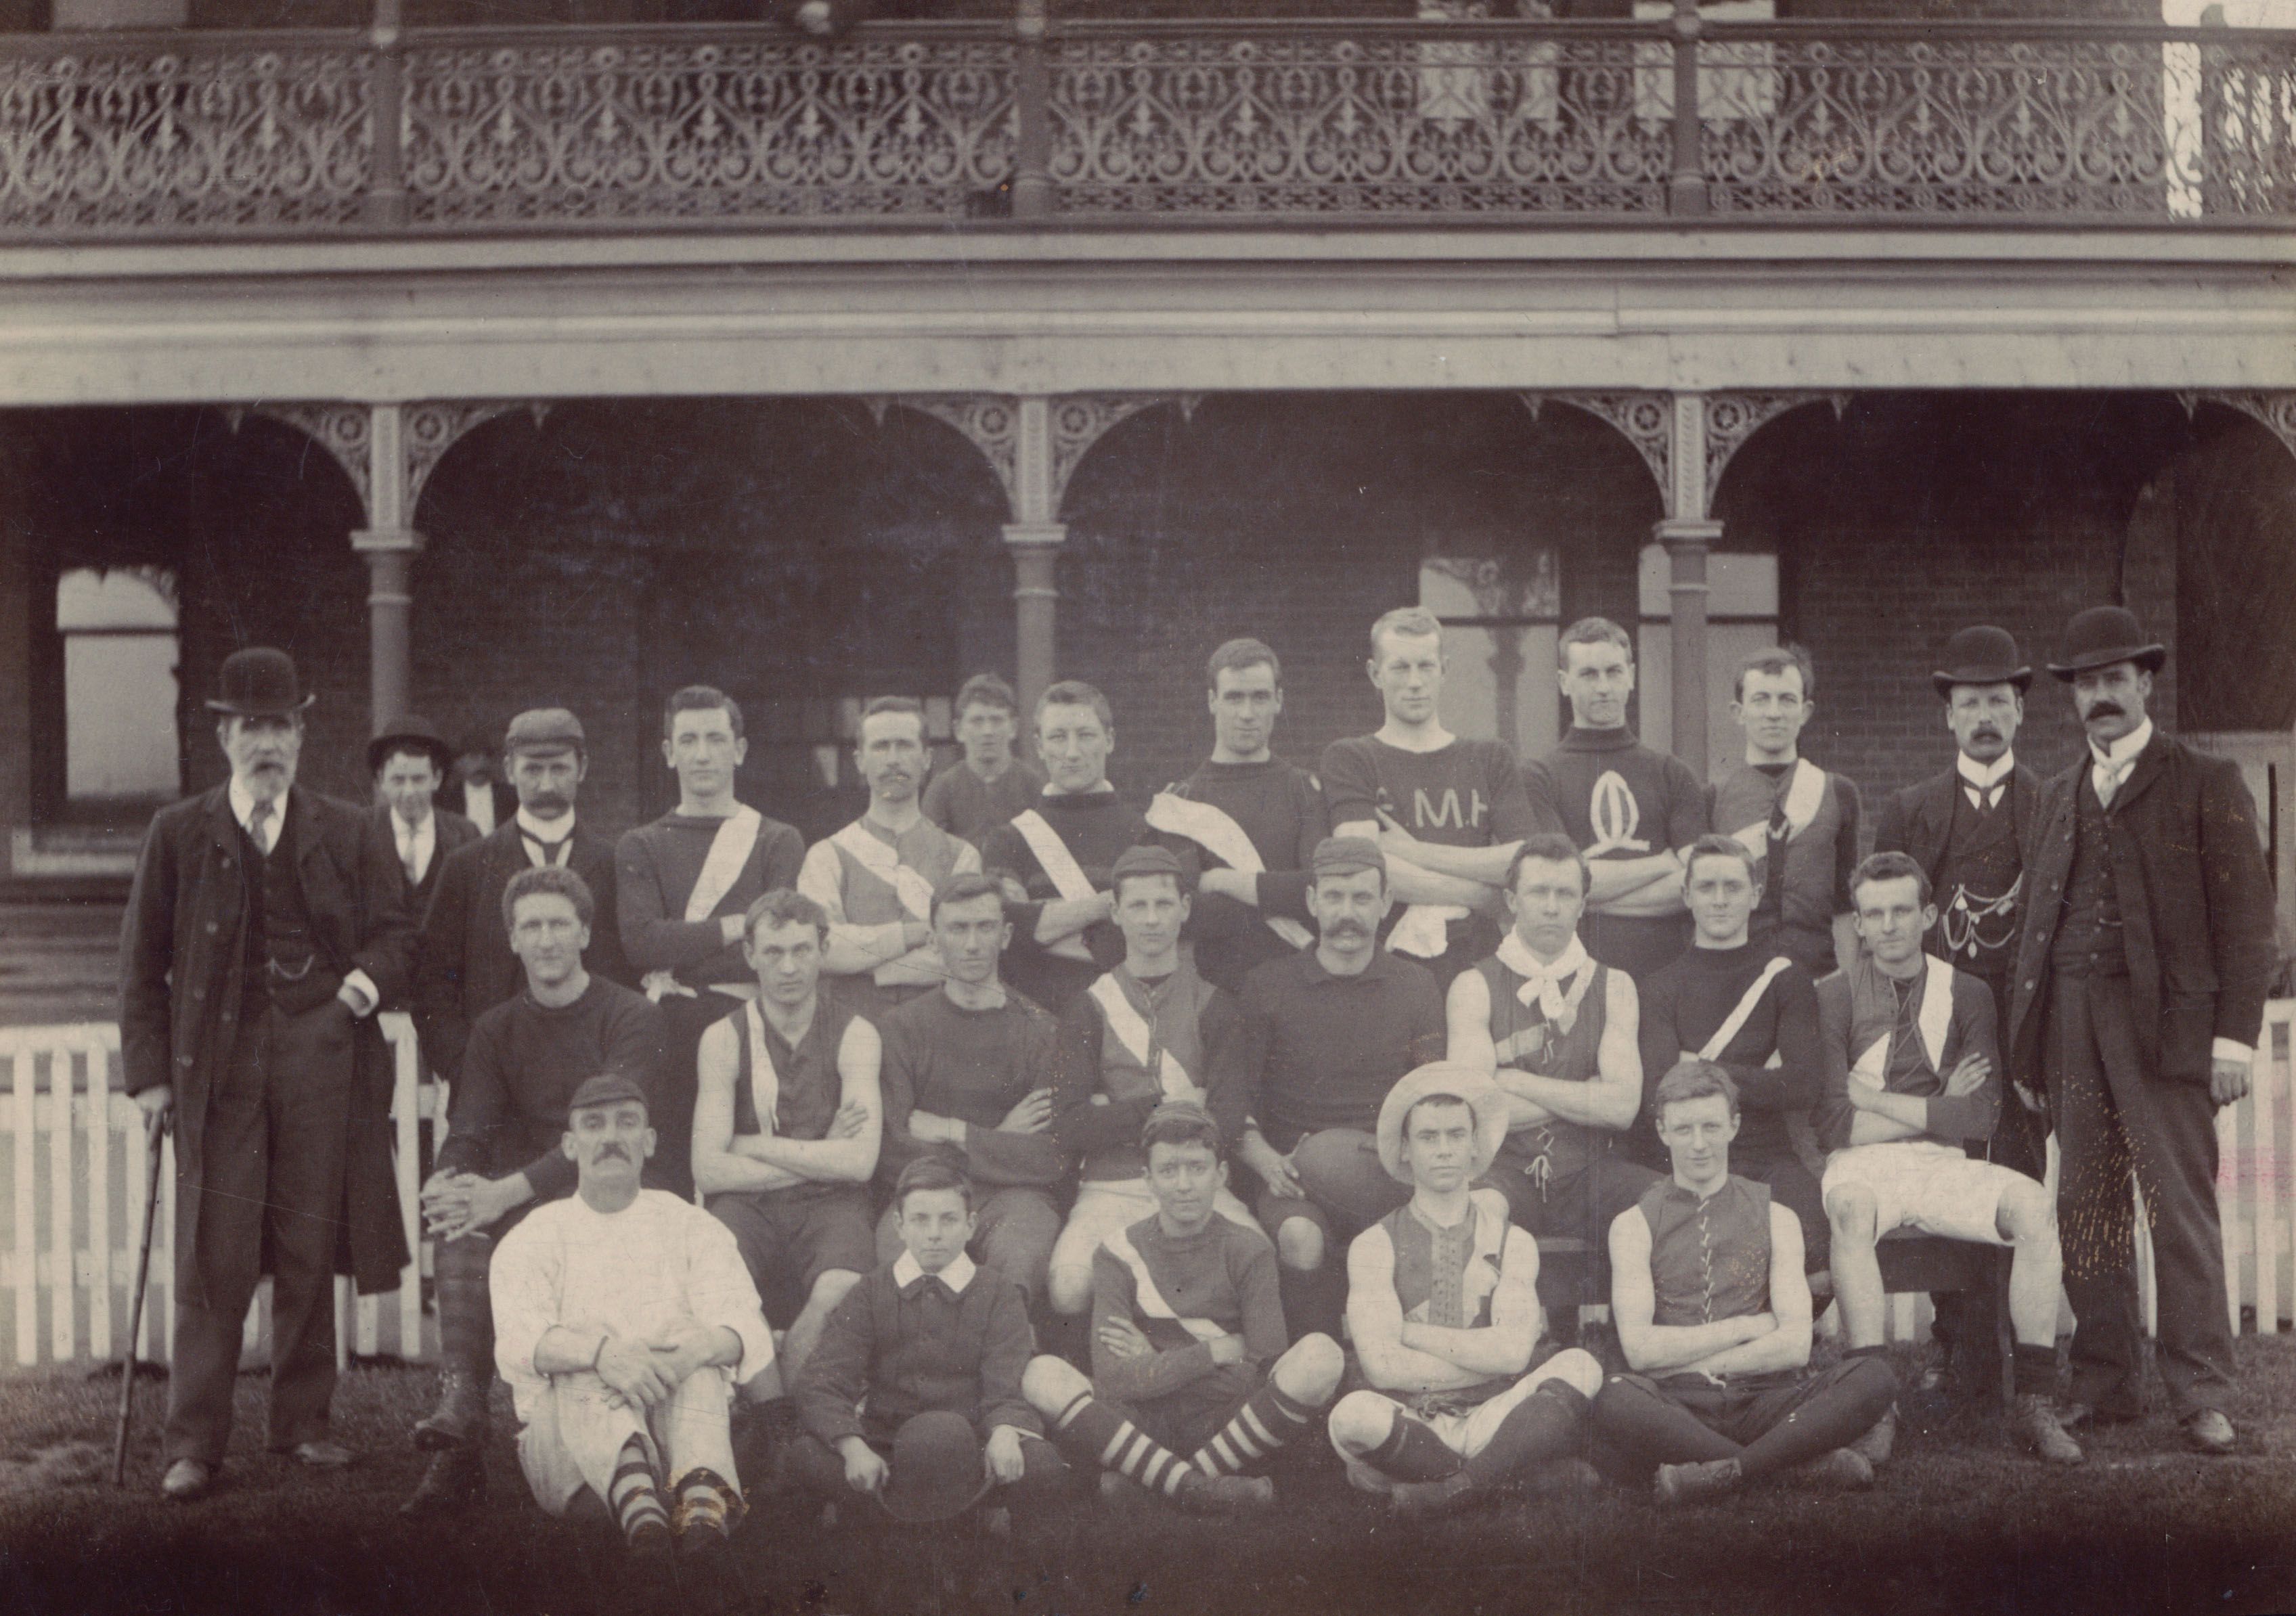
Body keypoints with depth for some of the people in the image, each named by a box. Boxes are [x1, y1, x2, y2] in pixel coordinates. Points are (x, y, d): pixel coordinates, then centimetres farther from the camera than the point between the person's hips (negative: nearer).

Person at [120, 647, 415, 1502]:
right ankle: (193, 1443, 2)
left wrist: (371, 976, -11)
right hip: (219, 1060, -1)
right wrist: (150, 1071, 0)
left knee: (310, 1249, 6)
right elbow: (143, 961, 7)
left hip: (324, 1055, 1)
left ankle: (302, 1420, 19)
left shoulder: (351, 834, 10)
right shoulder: (178, 833, 7)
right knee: (213, 1256, -4)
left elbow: (396, 928, 12)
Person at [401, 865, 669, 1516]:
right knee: (458, 1225, -29)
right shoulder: (496, 1030, 18)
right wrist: (446, 1184, -20)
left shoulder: (631, 1017, 1)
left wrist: (509, 1192, -27)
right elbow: (470, 1133, 6)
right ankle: (460, 1400, -41)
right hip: (520, 1206, 4)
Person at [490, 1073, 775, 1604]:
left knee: (699, 1359, -28)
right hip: (566, 1448, -1)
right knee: (586, 1370, -30)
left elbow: (744, 1330, -3)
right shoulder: (533, 1238, 11)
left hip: (680, 1432, 1)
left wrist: (701, 1347, -29)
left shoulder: (691, 1226, 14)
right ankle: (639, 1506, -60)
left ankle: (703, 1515, -56)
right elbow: (521, 1340, -11)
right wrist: (602, 1351, -33)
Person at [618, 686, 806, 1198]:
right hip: (669, 1038, 1)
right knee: (667, 1188, -3)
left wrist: (677, 961, -5)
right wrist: (738, 926, -6)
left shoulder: (780, 843, 10)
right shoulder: (639, 847, 14)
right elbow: (641, 941, -2)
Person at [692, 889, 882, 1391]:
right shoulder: (724, 1039, 3)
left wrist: (752, 1146, -6)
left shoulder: (854, 1034, 3)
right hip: (747, 1205, 0)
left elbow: (859, 1161, -9)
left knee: (840, 1292, -32)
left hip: (829, 1204, 0)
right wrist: (818, 1157, -4)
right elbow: (709, 1171, -6)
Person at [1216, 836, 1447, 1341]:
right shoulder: (1269, 986, 11)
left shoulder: (1416, 986, 15)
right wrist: (1264, 1159, -13)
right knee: (1300, 1237, -35)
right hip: (1293, 1169, -1)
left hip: (1389, 1172, 1)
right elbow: (1229, 1095, 7)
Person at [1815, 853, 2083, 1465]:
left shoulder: (1967, 994, 10)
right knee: (1851, 1209, -37)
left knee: (2032, 1204, -26)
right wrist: (1936, 1107, -3)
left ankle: (2035, 1402, -23)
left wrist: (1874, 1099, -5)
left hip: (1945, 1168, 3)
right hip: (1861, 1166, -2)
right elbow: (1833, 1124, -5)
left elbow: (1979, 1117, -1)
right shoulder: (1834, 995, 3)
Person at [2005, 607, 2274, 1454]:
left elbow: (2245, 915, -1)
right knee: (2086, 1206, 5)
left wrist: (2234, 1033, -9)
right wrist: (2025, 1045, 10)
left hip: (2166, 1021, -4)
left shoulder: (2206, 782, 4)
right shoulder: (2057, 795, 18)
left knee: (2182, 1206, -6)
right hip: (2069, 1023, 5)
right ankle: (2103, 1382, 12)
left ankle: (2200, 1393, 0)